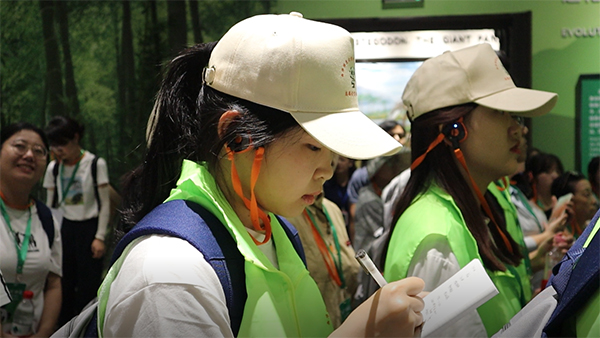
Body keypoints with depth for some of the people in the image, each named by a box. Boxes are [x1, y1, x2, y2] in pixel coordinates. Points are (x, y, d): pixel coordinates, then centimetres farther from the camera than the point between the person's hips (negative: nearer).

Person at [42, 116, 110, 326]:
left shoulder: (95, 164, -7)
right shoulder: (53, 168, 5)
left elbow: (105, 204, -5)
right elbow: (51, 205, 11)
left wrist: (100, 237, -8)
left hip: (89, 227, -4)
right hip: (65, 228, 4)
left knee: (88, 286, -5)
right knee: (64, 284, 2)